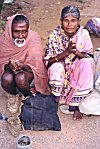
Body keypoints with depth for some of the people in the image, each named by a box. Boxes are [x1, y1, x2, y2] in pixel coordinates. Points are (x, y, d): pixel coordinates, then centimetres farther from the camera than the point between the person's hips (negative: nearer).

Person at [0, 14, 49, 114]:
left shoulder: (34, 39, -21)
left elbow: (35, 66, -19)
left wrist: (23, 66, -40)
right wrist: (10, 66, -33)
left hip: (29, 71, -2)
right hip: (10, 70, 2)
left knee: (20, 78, -34)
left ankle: (28, 97, 2)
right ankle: (14, 95, 6)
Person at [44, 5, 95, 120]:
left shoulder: (84, 34, -9)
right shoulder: (55, 35, -13)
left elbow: (90, 57, -6)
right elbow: (47, 61, -15)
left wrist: (77, 52, -28)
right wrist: (66, 52, -31)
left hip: (77, 72, 2)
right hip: (60, 72, -1)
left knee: (87, 63, -28)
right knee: (56, 67, -33)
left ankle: (75, 104, -16)